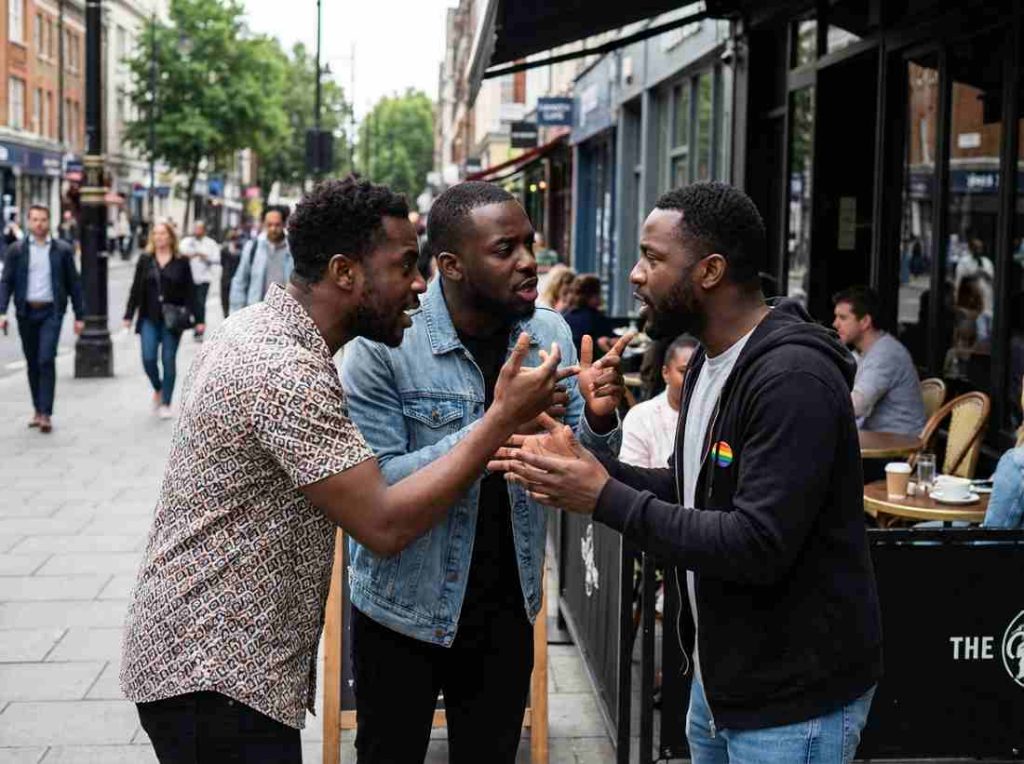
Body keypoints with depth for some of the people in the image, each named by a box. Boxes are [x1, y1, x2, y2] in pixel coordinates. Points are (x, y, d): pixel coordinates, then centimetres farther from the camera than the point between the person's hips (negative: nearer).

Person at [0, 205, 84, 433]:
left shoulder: (62, 250, 4)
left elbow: (73, 284, 7)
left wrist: (79, 315, 4)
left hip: (51, 312, -2)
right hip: (26, 312, 2)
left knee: (46, 360, -13)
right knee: (32, 363, 9)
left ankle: (45, 414, -13)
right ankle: (38, 410, 21)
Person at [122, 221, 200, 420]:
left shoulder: (181, 262, 1)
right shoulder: (145, 260, 6)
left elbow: (189, 291, 1)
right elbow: (136, 290, 7)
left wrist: (194, 317, -6)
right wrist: (129, 315, 3)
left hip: (171, 320, -1)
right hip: (149, 318, 1)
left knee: (168, 360, 1)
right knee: (148, 359, -6)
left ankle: (165, 403, 11)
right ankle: (158, 389, 23)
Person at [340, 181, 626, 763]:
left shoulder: (550, 333, -3)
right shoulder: (385, 343, -18)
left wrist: (598, 419, -19)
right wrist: (492, 426, -32)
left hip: (507, 611, 4)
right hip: (404, 613, -4)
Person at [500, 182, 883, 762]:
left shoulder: (793, 379, -24)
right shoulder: (711, 361, 8)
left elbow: (760, 546, -29)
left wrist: (606, 499, -25)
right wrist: (593, 469, -5)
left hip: (794, 700, -9)